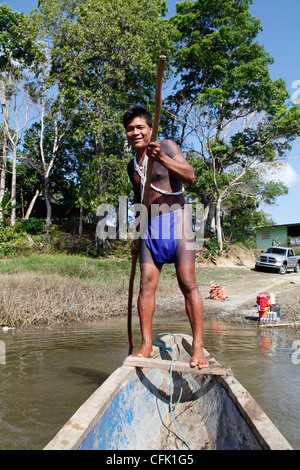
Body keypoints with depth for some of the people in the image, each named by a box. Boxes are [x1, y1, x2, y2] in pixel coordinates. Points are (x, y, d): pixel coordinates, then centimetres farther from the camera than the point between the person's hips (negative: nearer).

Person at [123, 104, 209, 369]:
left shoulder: (166, 146, 0)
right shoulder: (132, 165, 19)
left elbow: (190, 175, -14)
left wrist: (161, 159, -28)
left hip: (175, 219, -5)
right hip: (150, 226, 6)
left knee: (188, 283, -9)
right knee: (146, 284, -1)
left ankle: (198, 347, -3)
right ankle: (146, 345, 6)